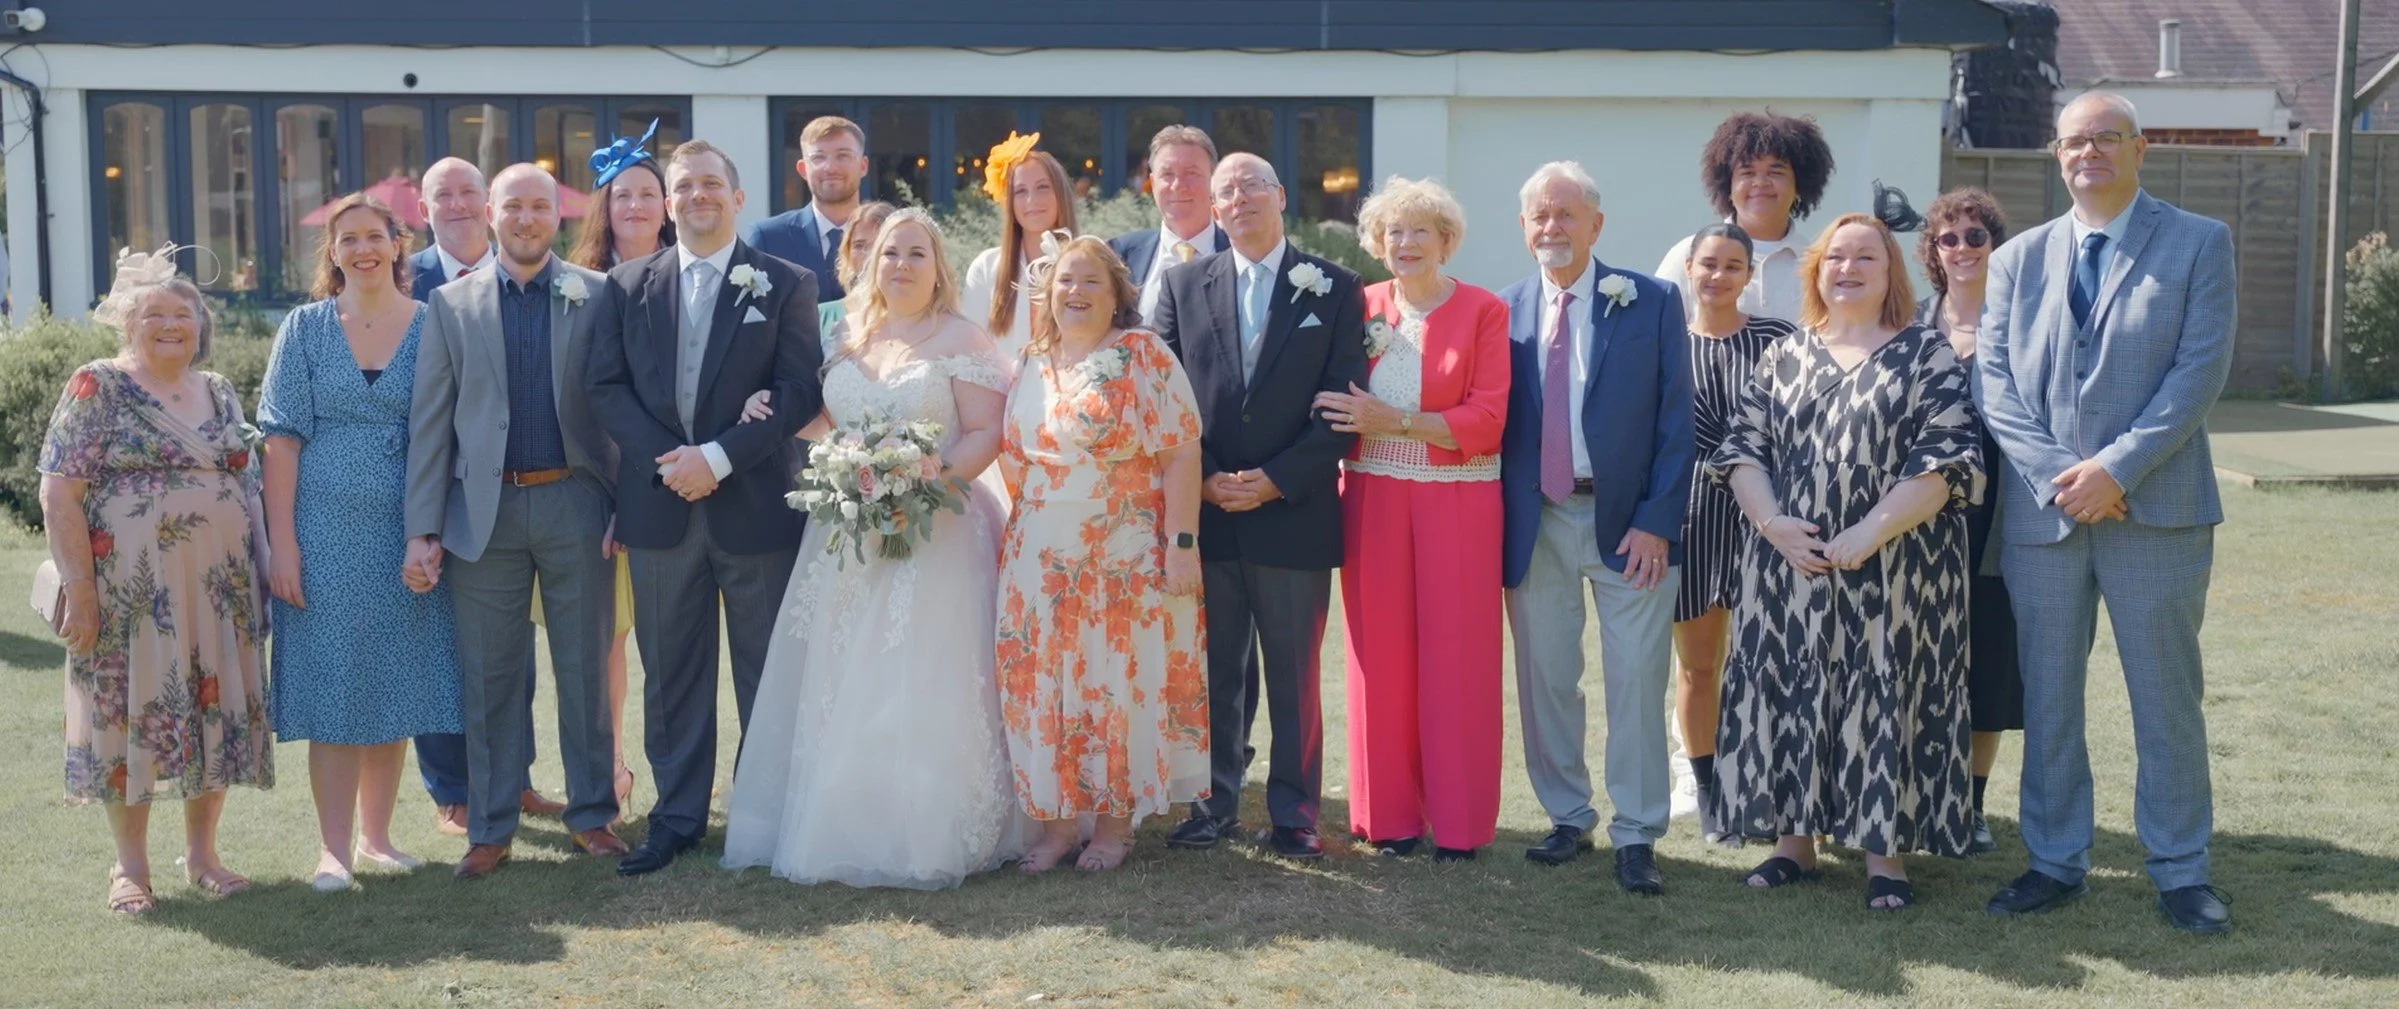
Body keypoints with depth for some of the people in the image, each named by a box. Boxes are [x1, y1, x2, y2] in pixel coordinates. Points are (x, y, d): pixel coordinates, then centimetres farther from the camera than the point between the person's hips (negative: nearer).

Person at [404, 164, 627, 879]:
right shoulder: (451, 305, 7)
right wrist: (422, 530, -1)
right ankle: (489, 828, 18)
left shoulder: (598, 296, 3)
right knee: (489, 679, 7)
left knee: (586, 671, 8)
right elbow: (429, 423, 4)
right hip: (484, 511, 1)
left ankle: (592, 815, 20)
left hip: (575, 503, -1)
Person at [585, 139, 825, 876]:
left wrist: (718, 456, -15)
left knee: (768, 674, 7)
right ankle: (677, 816, 18)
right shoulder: (626, 287, 9)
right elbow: (606, 388, 3)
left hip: (757, 507, -2)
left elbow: (799, 392, -6)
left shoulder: (786, 285, 2)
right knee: (670, 673, 8)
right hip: (660, 506, 2)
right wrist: (668, 462, -11)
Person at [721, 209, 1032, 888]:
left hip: (934, 535, -5)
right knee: (843, 690, 5)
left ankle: (929, 839, 2)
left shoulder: (961, 340, -1)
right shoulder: (850, 342, 15)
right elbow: (824, 426, 20)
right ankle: (847, 828, 14)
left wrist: (936, 480, -22)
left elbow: (985, 434, -8)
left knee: (923, 691, -7)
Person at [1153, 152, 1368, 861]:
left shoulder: (1335, 290, 2)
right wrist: (1205, 479, -7)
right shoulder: (1183, 285, 9)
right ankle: (1215, 804, 20)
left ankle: (1293, 813, 14)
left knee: (1294, 677, 4)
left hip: (1295, 515, -2)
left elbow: (1343, 405, -3)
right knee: (1215, 673, 9)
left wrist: (1275, 481, -11)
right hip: (1205, 515, 2)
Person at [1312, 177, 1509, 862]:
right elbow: (1338, 406, 14)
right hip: (1374, 501, 3)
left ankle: (1459, 822, 10)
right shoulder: (1363, 308, 9)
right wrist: (1352, 423, -6)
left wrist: (1392, 421, -16)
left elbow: (1486, 420, -9)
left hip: (1456, 503, -3)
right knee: (1381, 657, 4)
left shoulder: (1483, 312, -1)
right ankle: (1389, 814, 14)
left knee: (1455, 658, 0)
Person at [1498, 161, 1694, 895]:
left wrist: (1657, 522, -11)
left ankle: (1635, 837, 11)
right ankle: (1568, 819, 24)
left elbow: (1675, 420, -4)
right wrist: (1496, 525, -2)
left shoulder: (1651, 304, -1)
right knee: (1545, 680, 9)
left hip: (1630, 522, -2)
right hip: (1536, 523, 3)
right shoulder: (1506, 310, 5)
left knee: (1636, 684, 1)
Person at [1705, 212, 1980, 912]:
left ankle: (1885, 852, 11)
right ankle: (1794, 839, 18)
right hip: (1790, 564, 3)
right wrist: (1773, 523, -10)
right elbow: (1742, 447, 7)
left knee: (1884, 696, 0)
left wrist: (1870, 534, -17)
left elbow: (1945, 458, -9)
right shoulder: (1785, 356, 11)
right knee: (1787, 692, 6)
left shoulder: (1926, 355, 0)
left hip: (1892, 572, -3)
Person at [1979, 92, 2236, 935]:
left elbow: (2201, 368, -7)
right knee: (2047, 697, 8)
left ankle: (2180, 871, 15)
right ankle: (2056, 861, 20)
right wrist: (2057, 475, -11)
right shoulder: (2018, 259, 10)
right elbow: (1995, 381, 3)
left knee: (2167, 697, 4)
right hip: (2041, 511, 3)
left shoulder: (2199, 243, 2)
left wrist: (2115, 468, -16)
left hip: (2157, 509, -3)